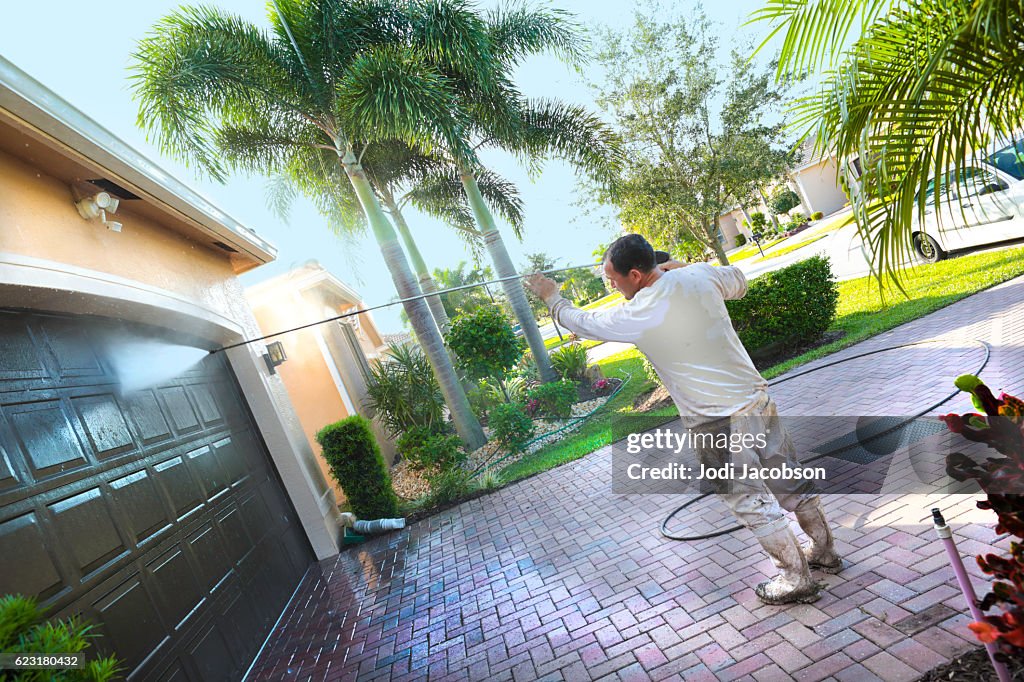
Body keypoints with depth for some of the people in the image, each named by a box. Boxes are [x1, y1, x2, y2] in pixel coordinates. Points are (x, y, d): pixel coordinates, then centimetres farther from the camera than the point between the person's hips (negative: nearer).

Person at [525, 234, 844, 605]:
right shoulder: (700, 275, -4)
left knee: (750, 501, 11)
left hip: (717, 423, -7)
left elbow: (582, 322, -2)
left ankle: (797, 578, 27)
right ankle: (825, 551, 42)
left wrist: (551, 296, 15)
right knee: (790, 481, 22)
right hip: (758, 398, 7)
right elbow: (739, 281, 20)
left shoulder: (636, 316, -20)